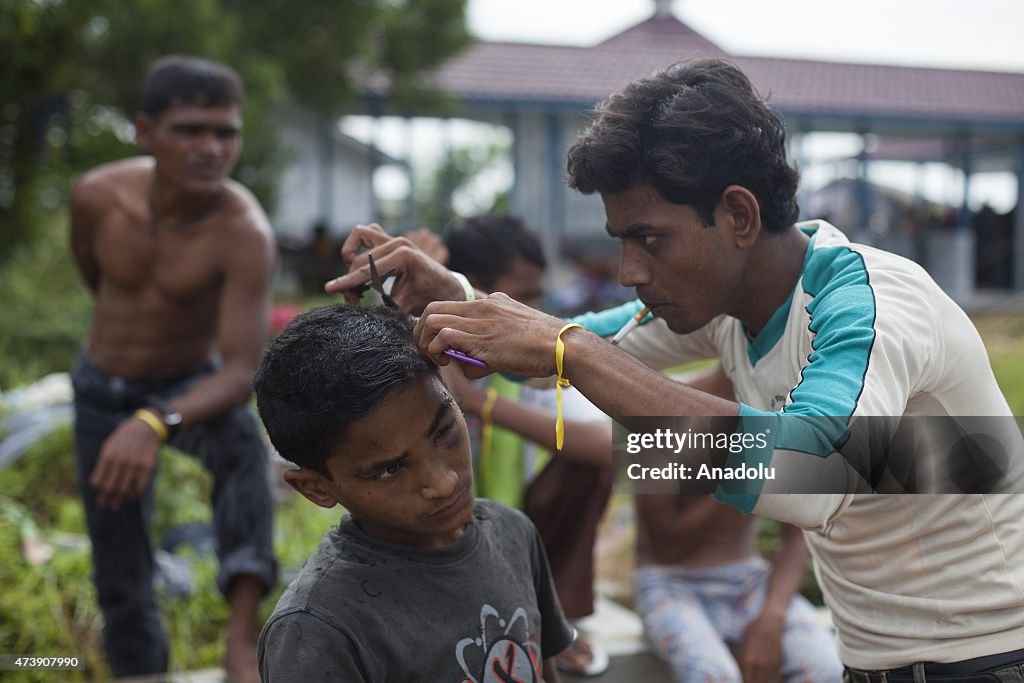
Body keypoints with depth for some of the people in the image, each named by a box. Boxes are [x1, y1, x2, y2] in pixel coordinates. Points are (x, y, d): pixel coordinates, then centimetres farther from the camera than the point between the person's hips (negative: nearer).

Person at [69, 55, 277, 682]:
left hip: (189, 386, -3)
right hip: (103, 393, 3)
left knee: (243, 440, -38)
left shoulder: (245, 233, -32)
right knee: (121, 580, 7)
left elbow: (241, 374, -38)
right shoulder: (98, 195, -19)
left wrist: (157, 422, -55)